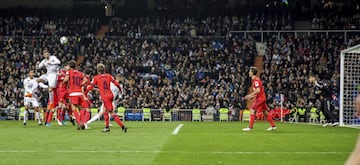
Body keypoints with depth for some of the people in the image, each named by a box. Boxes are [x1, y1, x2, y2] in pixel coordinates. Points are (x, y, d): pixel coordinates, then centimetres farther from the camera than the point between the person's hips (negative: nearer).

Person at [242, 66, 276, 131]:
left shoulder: (256, 80, -14)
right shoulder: (254, 80, 15)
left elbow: (258, 90, -25)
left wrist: (250, 95, -22)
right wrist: (251, 96, 15)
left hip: (260, 98, -10)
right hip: (262, 97, 10)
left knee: (252, 110, -10)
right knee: (265, 112, 13)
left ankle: (250, 127, -10)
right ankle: (273, 126, 17)